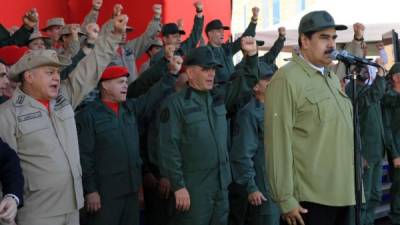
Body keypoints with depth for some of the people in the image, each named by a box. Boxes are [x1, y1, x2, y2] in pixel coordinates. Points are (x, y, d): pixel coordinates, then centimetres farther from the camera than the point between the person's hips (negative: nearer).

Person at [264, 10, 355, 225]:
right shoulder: (287, 79, -11)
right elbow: (278, 142, -15)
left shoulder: (332, 78, 14)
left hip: (343, 195, 7)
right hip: (309, 199, -7)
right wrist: (286, 199, -17)